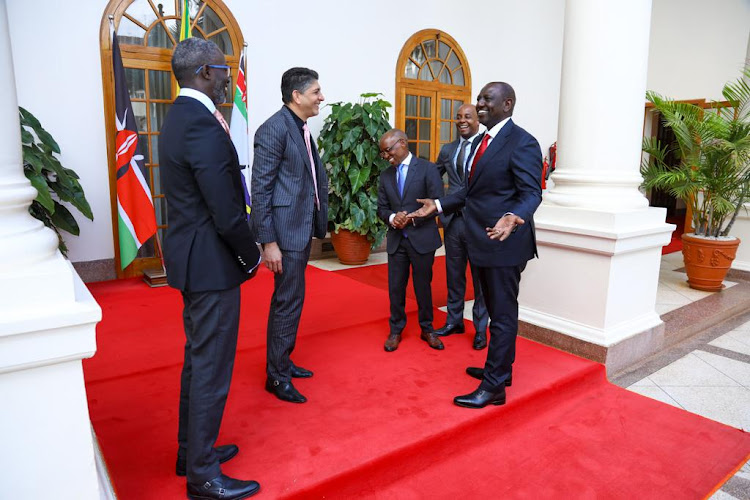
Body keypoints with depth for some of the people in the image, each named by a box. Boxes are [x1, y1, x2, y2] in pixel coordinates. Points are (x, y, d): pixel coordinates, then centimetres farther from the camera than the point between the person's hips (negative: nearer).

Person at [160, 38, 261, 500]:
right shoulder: (204, 127, -21)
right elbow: (228, 214, -22)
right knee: (212, 367, 2)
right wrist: (251, 257, -9)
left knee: (198, 358, 20)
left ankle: (192, 450, 38)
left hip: (192, 259, 11)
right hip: (212, 264, -11)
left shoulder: (180, 118, 12)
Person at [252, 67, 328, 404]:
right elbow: (260, 188, -17)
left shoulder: (302, 128, 13)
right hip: (286, 229, -9)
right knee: (289, 301, -1)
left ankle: (280, 361, 34)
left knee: (288, 298, 18)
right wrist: (268, 241, -20)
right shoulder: (274, 128, -14)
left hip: (302, 228, 9)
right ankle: (277, 376, 16)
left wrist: (319, 222, 9)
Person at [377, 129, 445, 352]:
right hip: (396, 239, 4)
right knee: (395, 287, 7)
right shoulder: (385, 175, 10)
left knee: (423, 286, 8)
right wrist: (392, 218, -12)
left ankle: (427, 329, 25)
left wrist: (412, 218, -16)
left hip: (422, 238, -3)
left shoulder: (427, 168, -4)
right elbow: (382, 208, 10)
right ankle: (396, 330, 23)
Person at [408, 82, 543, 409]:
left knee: (503, 315, 1)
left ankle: (494, 387, 12)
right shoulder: (485, 141, 14)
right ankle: (500, 369, 36)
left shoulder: (521, 143, -14)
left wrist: (515, 218, -39)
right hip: (483, 243, 9)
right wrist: (439, 205, 16)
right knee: (497, 312, 20)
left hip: (504, 244, -9)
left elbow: (531, 193, -19)